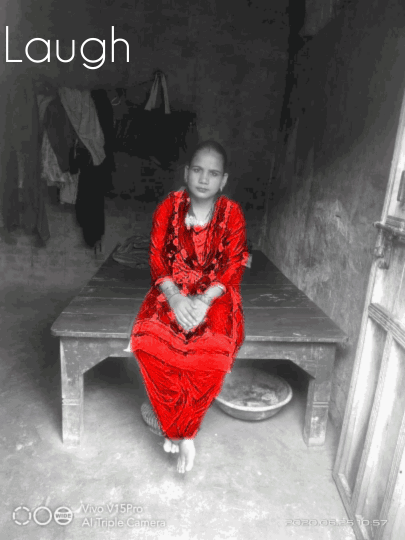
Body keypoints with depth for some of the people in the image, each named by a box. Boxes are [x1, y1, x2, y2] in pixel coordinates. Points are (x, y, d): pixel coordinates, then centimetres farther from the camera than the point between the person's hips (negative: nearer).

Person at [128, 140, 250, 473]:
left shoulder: (232, 213, -1)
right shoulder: (168, 208, 1)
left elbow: (233, 267, -6)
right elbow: (157, 259, -3)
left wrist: (205, 299, -23)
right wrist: (175, 297, -20)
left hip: (215, 293, -1)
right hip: (172, 291, 1)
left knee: (215, 344, -30)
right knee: (149, 338, -27)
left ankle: (179, 430, -6)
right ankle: (184, 435, -6)